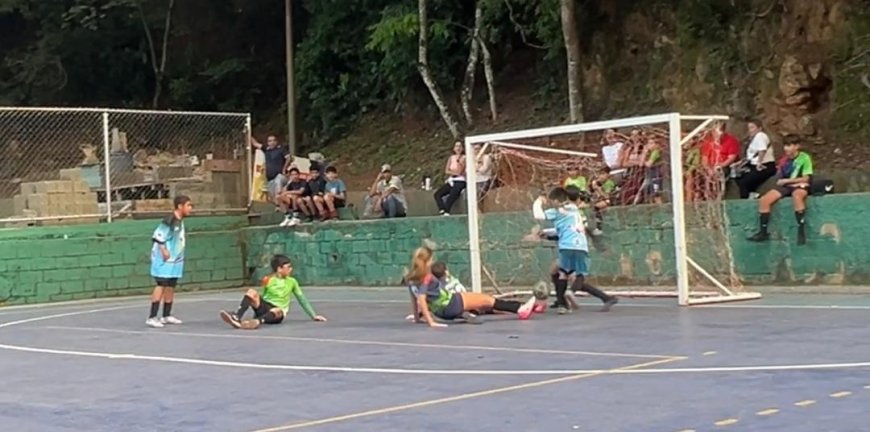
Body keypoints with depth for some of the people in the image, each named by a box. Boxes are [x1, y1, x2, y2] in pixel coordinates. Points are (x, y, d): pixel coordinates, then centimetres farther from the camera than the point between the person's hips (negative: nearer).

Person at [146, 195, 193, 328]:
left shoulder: (180, 221, 10)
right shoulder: (169, 221, -18)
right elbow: (157, 236, -19)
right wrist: (163, 250, -21)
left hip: (175, 260, 9)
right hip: (164, 260, -9)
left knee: (171, 286, 12)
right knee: (161, 285, -13)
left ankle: (167, 316, 22)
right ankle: (152, 317, -15)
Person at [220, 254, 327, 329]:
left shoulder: (292, 282, 8)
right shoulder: (268, 280, 4)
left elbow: (302, 299, 13)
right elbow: (261, 297, 15)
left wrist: (313, 316, 12)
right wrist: (256, 311, 12)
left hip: (278, 313, -1)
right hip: (264, 307, 1)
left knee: (276, 311, -39)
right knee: (252, 292, -27)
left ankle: (258, 321, -66)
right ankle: (237, 317, -45)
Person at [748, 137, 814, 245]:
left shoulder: (804, 158, -5)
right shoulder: (784, 160, 9)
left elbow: (806, 178, -9)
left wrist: (786, 181, -11)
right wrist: (780, 181, -7)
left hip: (800, 186, -5)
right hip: (785, 186, 5)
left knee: (797, 196, -42)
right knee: (764, 200, -16)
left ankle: (801, 232, -37)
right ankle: (763, 232, -8)